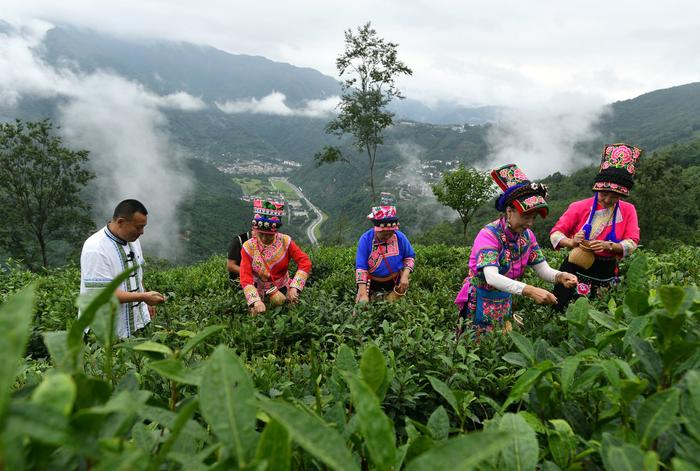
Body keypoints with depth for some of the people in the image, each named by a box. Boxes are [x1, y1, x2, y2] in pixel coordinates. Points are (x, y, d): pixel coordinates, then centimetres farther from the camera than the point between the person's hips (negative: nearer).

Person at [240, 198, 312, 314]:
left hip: (284, 291, 1)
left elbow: (305, 262, -18)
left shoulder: (285, 241, -13)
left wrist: (294, 287, -28)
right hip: (260, 295, -1)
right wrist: (255, 301, -34)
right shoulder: (249, 247, -14)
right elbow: (246, 279, -19)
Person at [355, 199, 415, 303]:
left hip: (395, 282, 2)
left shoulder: (400, 237, -10)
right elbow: (361, 267, -18)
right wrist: (363, 293, -25)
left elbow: (410, 256, 5)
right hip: (372, 283, -1)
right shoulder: (365, 239, -17)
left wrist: (405, 276, -11)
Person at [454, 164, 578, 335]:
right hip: (480, 302, -6)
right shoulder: (489, 235, -24)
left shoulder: (527, 236, -4)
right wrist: (529, 290, -47)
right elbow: (491, 277, -36)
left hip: (505, 303, 6)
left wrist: (560, 276, -26)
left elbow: (543, 269, -3)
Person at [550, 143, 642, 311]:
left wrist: (608, 246, -26)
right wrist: (571, 242, -26)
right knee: (563, 315, 0)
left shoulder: (628, 211, 1)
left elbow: (632, 243, -6)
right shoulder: (579, 207, -4)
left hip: (606, 275, 2)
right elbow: (556, 233, -5)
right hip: (575, 271, -2)